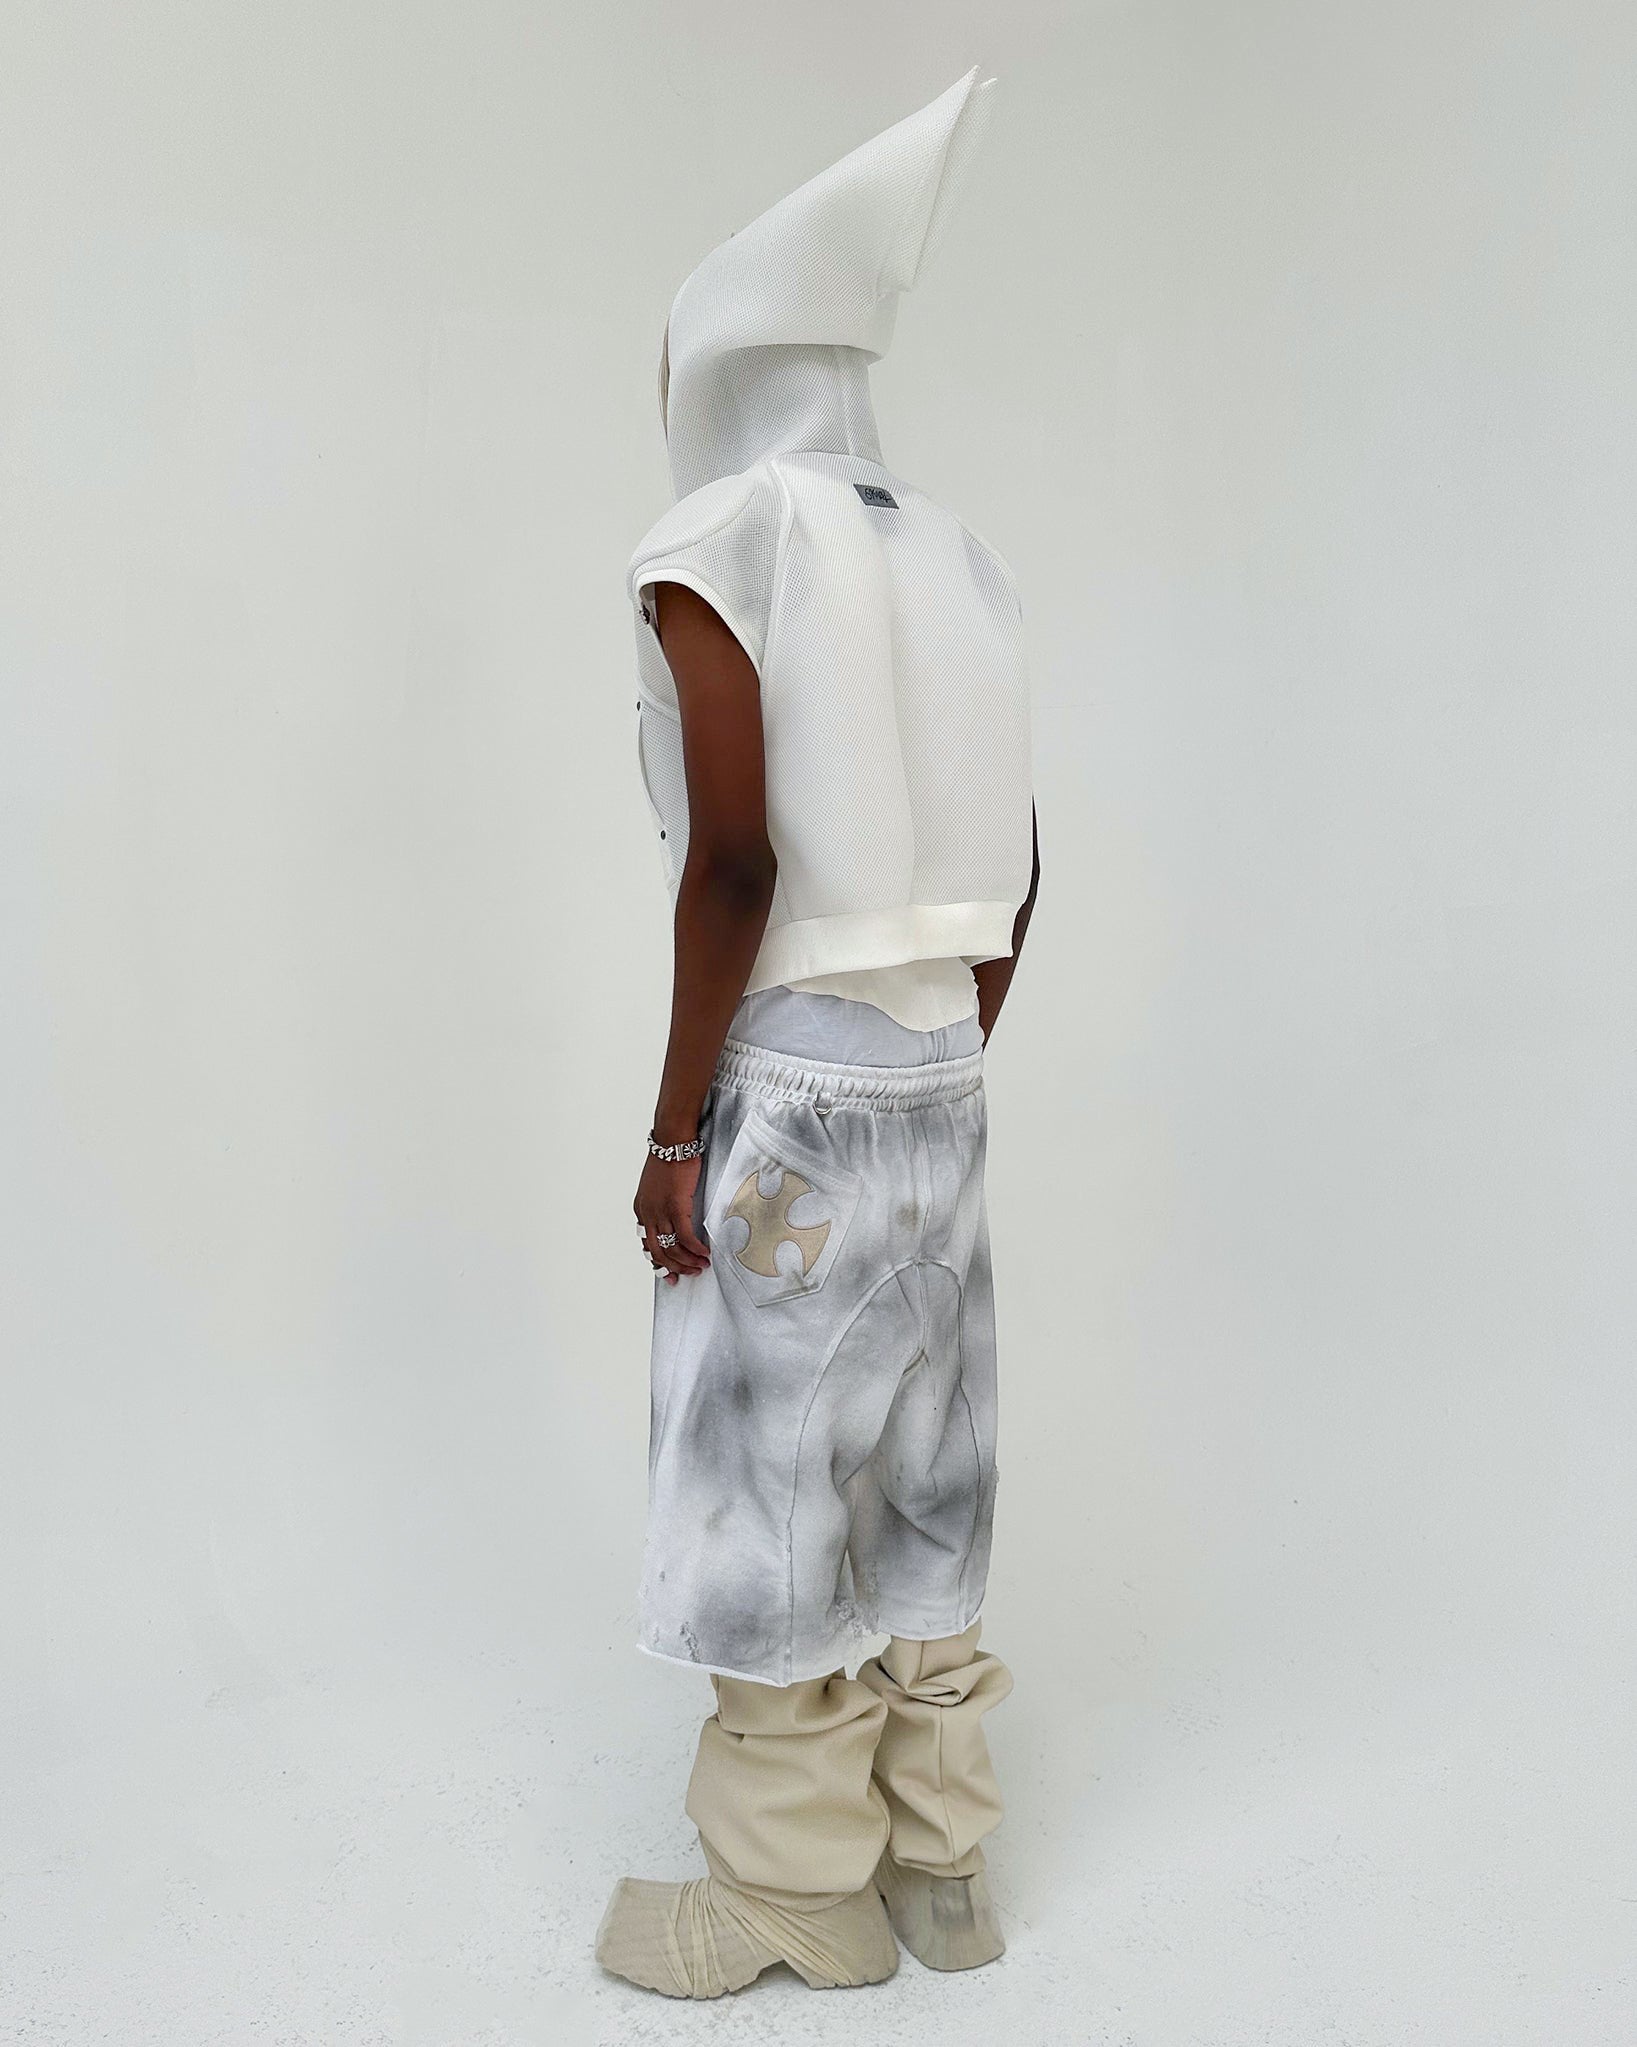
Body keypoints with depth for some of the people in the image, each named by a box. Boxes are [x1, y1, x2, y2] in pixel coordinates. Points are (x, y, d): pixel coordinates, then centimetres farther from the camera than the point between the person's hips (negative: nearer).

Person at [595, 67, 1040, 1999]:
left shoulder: (710, 549, -10)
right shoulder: (954, 562, 11)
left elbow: (737, 853, -19)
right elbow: (1013, 872, 10)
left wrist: (671, 1132, -12)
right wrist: (949, 1072, 18)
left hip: (786, 1087, -7)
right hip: (933, 1080, 7)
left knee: (769, 1480, 6)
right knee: (915, 1472, 15)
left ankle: (801, 1892, 23)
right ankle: (939, 1858, 29)